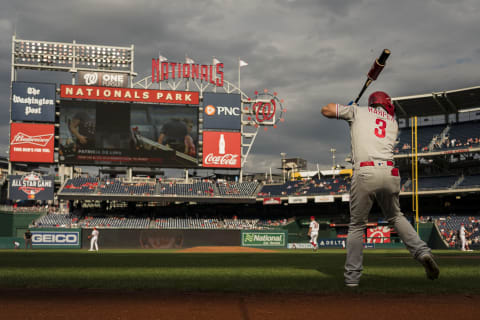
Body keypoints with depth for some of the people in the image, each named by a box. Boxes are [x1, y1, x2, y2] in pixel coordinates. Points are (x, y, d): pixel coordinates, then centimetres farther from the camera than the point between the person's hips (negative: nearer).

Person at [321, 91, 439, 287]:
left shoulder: (358, 111, 16)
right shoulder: (393, 122, 25)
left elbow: (326, 110, 15)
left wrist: (345, 108, 35)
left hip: (365, 173, -3)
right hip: (390, 173, 3)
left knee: (357, 225, 7)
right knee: (396, 217, 24)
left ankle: (352, 276, 5)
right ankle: (422, 251, 5)